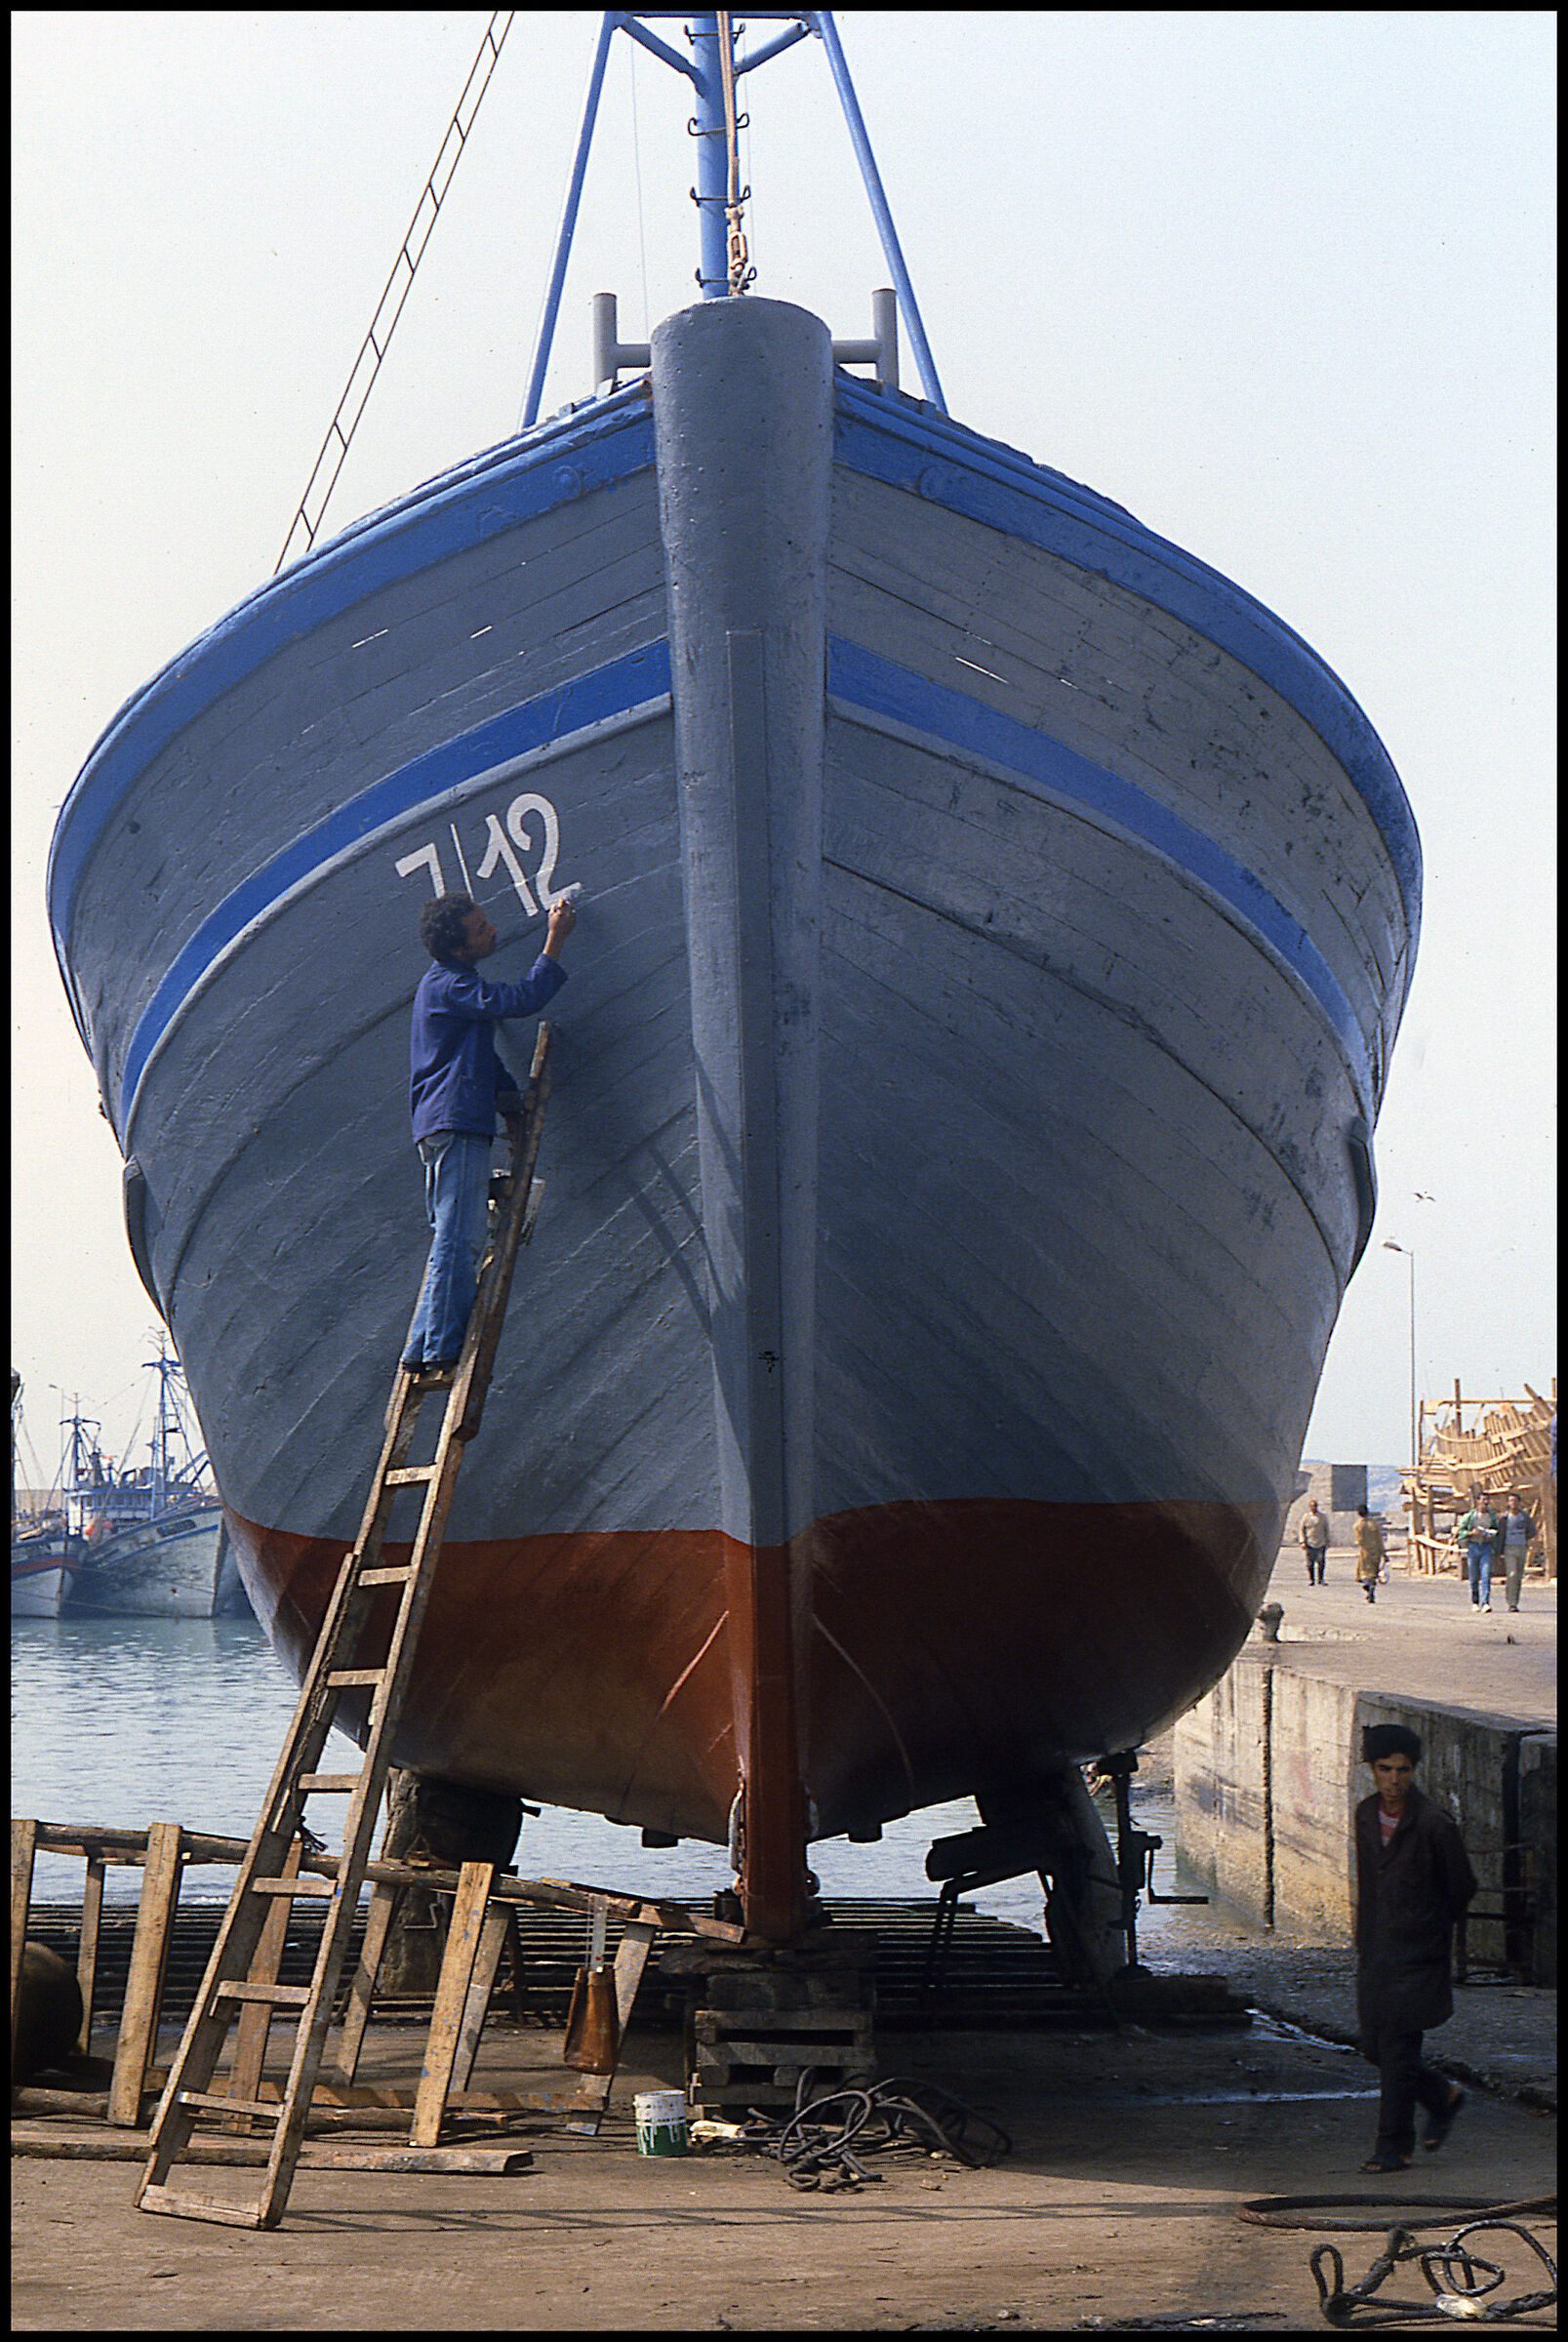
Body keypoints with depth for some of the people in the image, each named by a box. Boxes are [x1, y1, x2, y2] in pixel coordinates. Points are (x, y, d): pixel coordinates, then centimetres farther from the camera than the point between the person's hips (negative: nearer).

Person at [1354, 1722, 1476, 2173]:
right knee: (1375, 2047, 8)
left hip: (1418, 1954, -6)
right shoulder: (1366, 1815, 6)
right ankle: (1443, 2097, 31)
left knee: (1397, 2047, -7)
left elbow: (1463, 1887, -2)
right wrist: (1366, 1939, 16)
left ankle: (1394, 2147, 3)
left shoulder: (1434, 1824, -13)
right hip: (1375, 1950, 6)